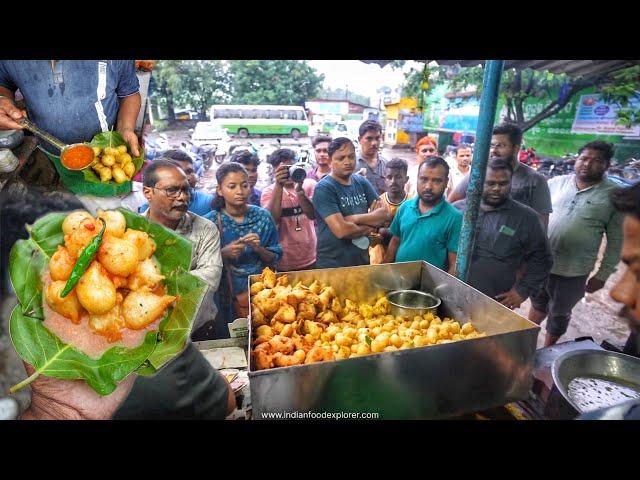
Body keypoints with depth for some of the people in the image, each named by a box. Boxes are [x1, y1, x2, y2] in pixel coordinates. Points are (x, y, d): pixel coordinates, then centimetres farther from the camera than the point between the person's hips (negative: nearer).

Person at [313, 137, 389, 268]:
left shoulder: (362, 182, 2)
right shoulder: (323, 188, -17)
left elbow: (384, 214, -4)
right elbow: (341, 230, -26)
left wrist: (354, 218, -18)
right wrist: (369, 226, -10)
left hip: (362, 262, 6)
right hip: (332, 266, -6)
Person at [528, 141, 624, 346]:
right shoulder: (556, 183, 1)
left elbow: (615, 241, -2)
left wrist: (602, 275, -3)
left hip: (573, 272, -2)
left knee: (559, 314, 15)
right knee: (538, 304, 21)